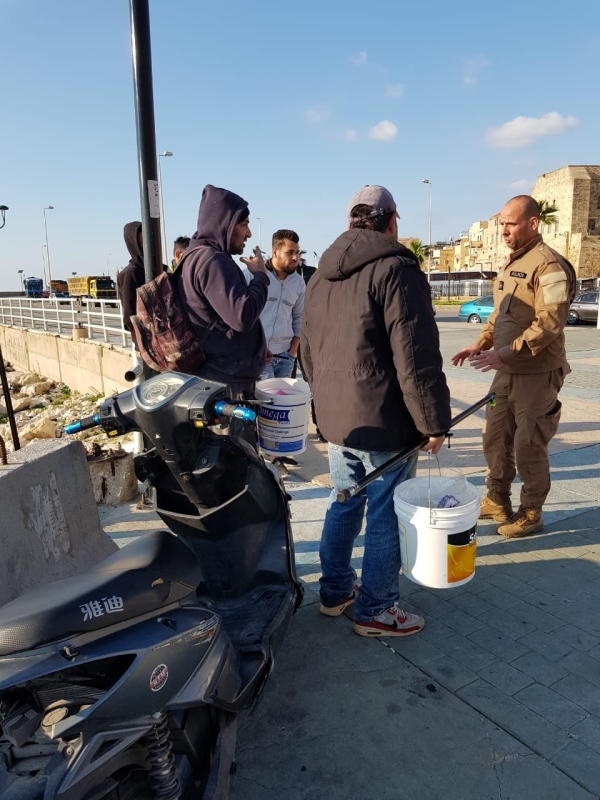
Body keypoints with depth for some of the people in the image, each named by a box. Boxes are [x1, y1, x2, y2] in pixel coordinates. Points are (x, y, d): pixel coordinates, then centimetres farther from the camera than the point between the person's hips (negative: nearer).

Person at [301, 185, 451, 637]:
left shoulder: (322, 275, 12)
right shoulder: (396, 269, -14)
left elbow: (308, 349, 17)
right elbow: (417, 359, -19)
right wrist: (434, 421, -11)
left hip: (335, 418, 8)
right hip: (385, 422, -8)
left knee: (344, 504, 20)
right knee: (385, 517, 6)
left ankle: (335, 591, 34)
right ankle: (375, 611, 20)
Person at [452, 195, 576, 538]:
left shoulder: (549, 265, -14)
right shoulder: (511, 265, 15)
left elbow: (549, 322, -23)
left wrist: (505, 354, -27)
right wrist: (479, 345, 6)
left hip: (537, 374, -8)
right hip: (507, 372, 8)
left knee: (528, 446, 2)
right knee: (495, 439, 14)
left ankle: (531, 514, 20)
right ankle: (497, 502, 31)